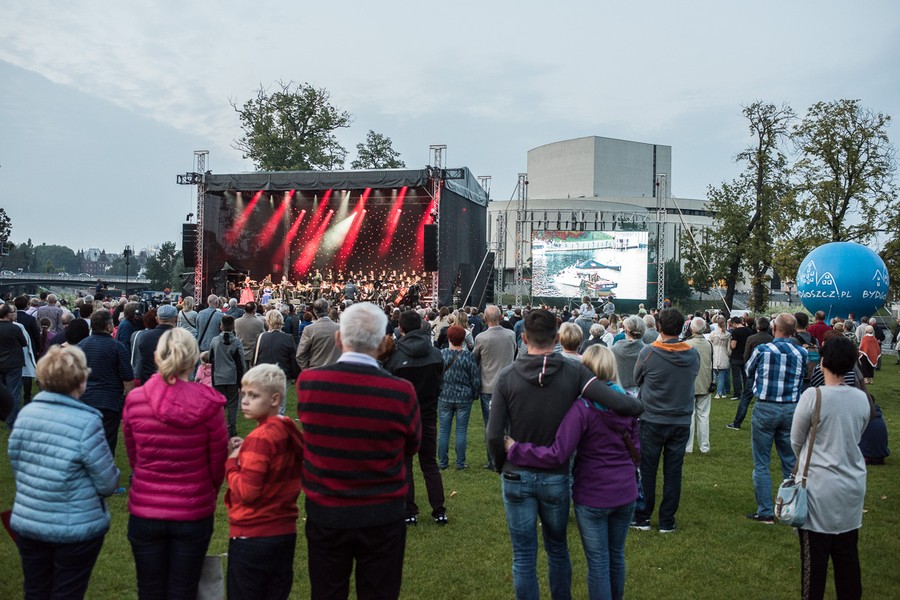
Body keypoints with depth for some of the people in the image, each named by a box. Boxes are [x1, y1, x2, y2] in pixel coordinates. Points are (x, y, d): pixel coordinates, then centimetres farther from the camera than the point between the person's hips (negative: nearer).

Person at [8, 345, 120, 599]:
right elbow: (108, 483, -15)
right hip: (76, 528, -5)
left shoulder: (26, 413, -4)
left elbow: (16, 468, 8)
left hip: (26, 522, 5)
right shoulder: (87, 422, -21)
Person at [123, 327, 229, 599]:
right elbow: (218, 463, -6)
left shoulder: (134, 400, -11)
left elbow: (133, 458, 3)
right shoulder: (208, 403, -15)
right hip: (194, 513, -1)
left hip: (145, 512, 1)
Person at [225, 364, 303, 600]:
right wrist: (246, 452, 4)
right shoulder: (290, 432, 4)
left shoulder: (261, 438, -20)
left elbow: (246, 491, -23)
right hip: (285, 533, 8)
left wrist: (231, 462, -8)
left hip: (252, 536, -7)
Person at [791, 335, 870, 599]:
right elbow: (856, 438, 9)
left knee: (815, 555, 6)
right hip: (852, 487, 5)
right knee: (847, 553, 16)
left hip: (820, 488, -5)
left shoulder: (813, 396, -17)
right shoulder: (862, 399, -3)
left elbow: (796, 442, -6)